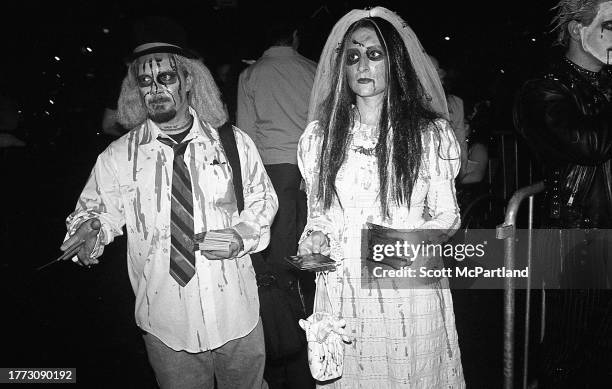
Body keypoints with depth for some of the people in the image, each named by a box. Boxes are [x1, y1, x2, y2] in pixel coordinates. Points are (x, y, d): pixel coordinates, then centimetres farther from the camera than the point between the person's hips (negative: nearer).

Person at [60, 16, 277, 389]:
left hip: (237, 315, 1)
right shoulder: (118, 156, -3)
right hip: (166, 322, 0)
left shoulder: (233, 142, -3)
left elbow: (262, 199, 6)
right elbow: (98, 207, 5)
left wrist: (242, 236, -11)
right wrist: (92, 230, -17)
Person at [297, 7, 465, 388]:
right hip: (344, 290, 2)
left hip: (412, 292, -1)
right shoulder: (320, 136, 5)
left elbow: (447, 214, 2)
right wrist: (315, 240, -7)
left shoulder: (431, 133, -1)